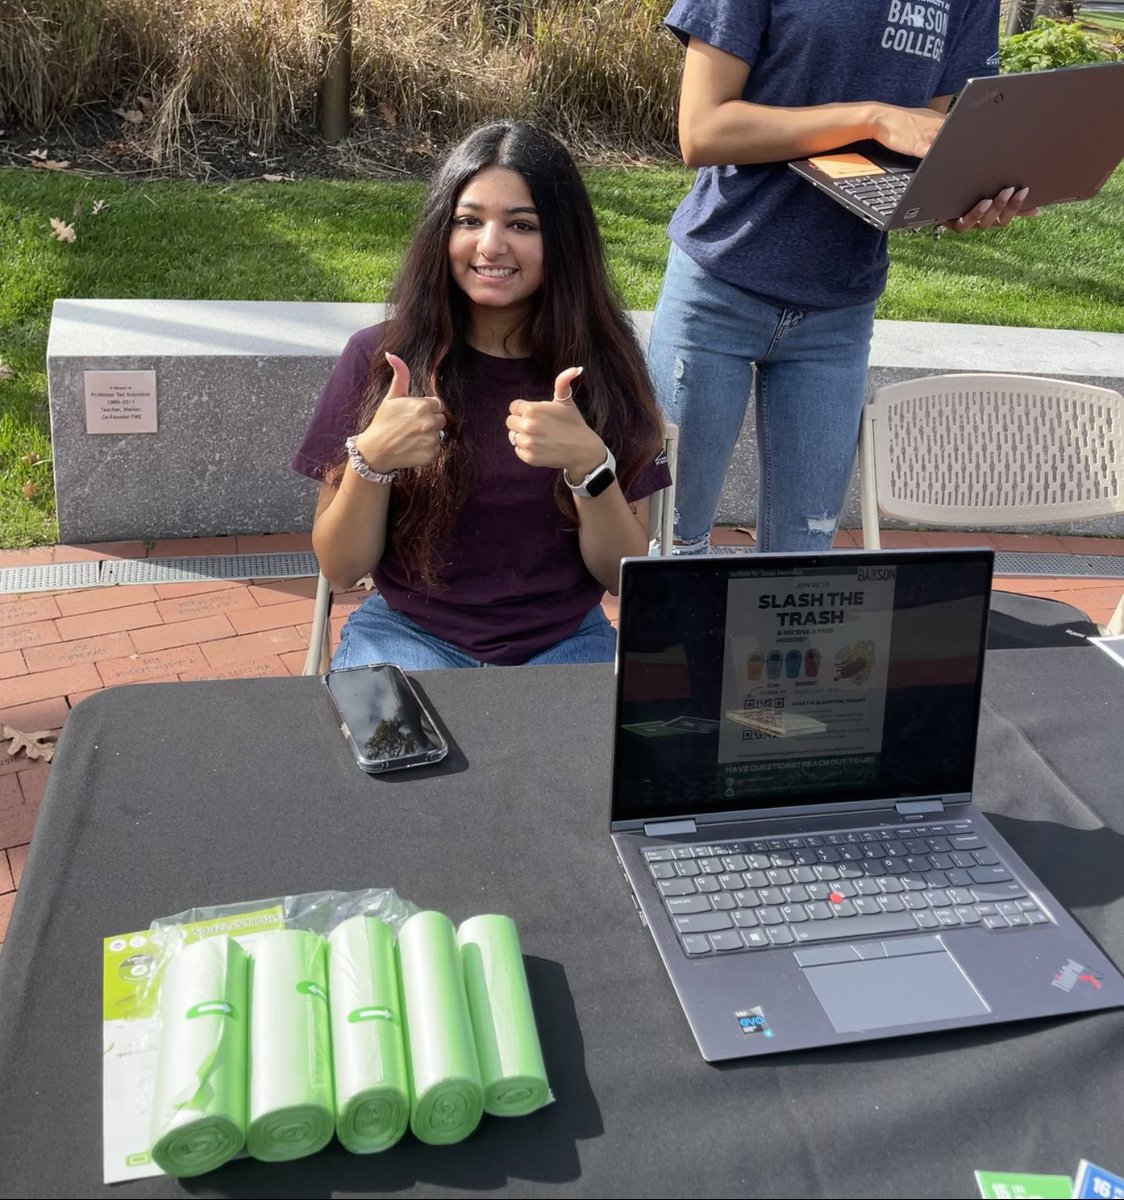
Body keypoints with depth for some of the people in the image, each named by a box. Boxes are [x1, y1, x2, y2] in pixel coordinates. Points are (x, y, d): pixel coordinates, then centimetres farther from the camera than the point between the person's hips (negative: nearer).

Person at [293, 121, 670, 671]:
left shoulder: (605, 363, -3)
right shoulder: (378, 358, -5)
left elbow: (624, 574, -3)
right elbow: (339, 569, -3)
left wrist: (589, 464, -21)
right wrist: (370, 460, -21)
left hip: (563, 642, 2)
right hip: (410, 634, -1)